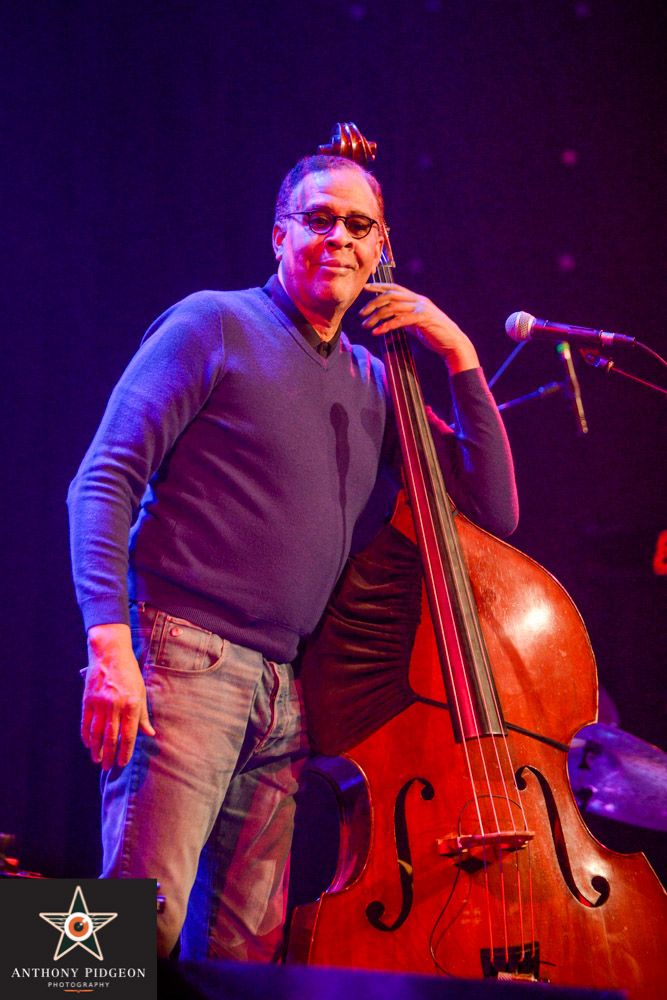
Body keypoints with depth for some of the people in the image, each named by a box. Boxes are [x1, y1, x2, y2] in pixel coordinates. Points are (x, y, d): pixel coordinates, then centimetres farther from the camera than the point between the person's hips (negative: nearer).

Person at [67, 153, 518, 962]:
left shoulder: (373, 386, 18)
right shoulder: (214, 326, 2)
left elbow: (494, 509, 14)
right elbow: (104, 483, -6)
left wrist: (461, 359, 8)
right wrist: (109, 639, -19)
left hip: (287, 695, 6)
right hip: (185, 662, -5)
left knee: (248, 947, 4)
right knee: (144, 925, -14)